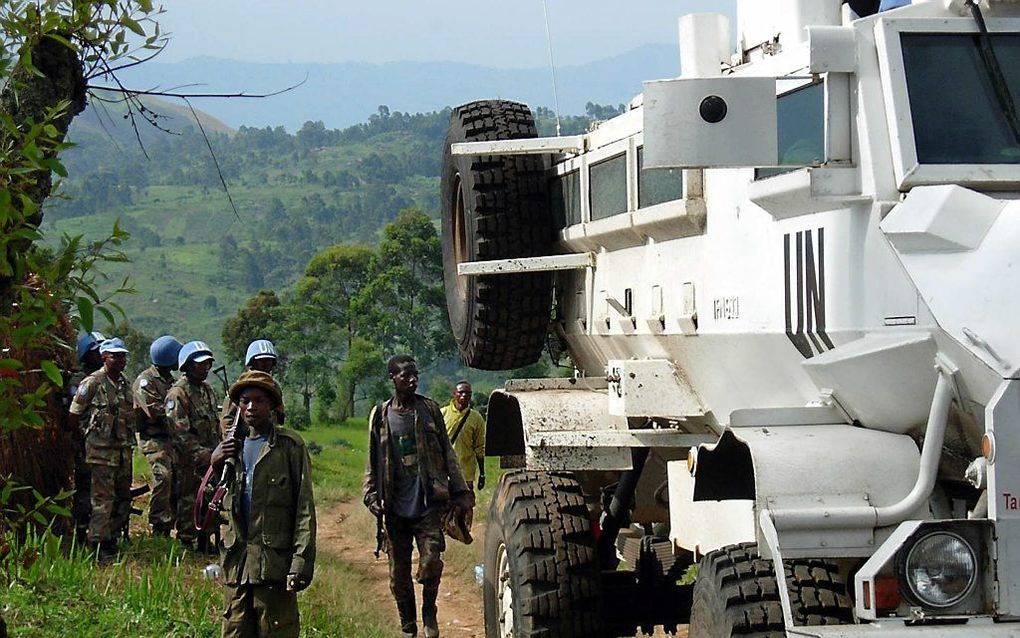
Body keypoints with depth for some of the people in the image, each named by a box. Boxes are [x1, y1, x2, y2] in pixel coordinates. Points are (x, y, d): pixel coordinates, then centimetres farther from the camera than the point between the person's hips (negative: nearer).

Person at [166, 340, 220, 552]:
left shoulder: (207, 389, 14)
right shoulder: (178, 393, -13)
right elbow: (180, 432, -19)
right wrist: (201, 454, -23)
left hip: (209, 457, 8)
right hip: (188, 461, -8)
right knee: (188, 502, -2)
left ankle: (205, 541, 21)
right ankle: (187, 543, 5)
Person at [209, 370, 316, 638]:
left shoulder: (289, 446, -1)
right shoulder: (231, 446, 15)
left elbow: (304, 509, -5)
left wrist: (300, 565, -13)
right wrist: (215, 465, -2)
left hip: (274, 563, -5)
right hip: (236, 562, 5)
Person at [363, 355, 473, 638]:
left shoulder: (430, 410, 5)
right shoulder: (380, 416, 6)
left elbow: (447, 454, 8)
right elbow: (372, 462, 12)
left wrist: (460, 493, 4)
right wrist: (372, 497, 2)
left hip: (429, 504, -1)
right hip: (395, 508, 1)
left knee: (431, 562, -13)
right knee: (398, 572, 5)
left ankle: (429, 613, 12)